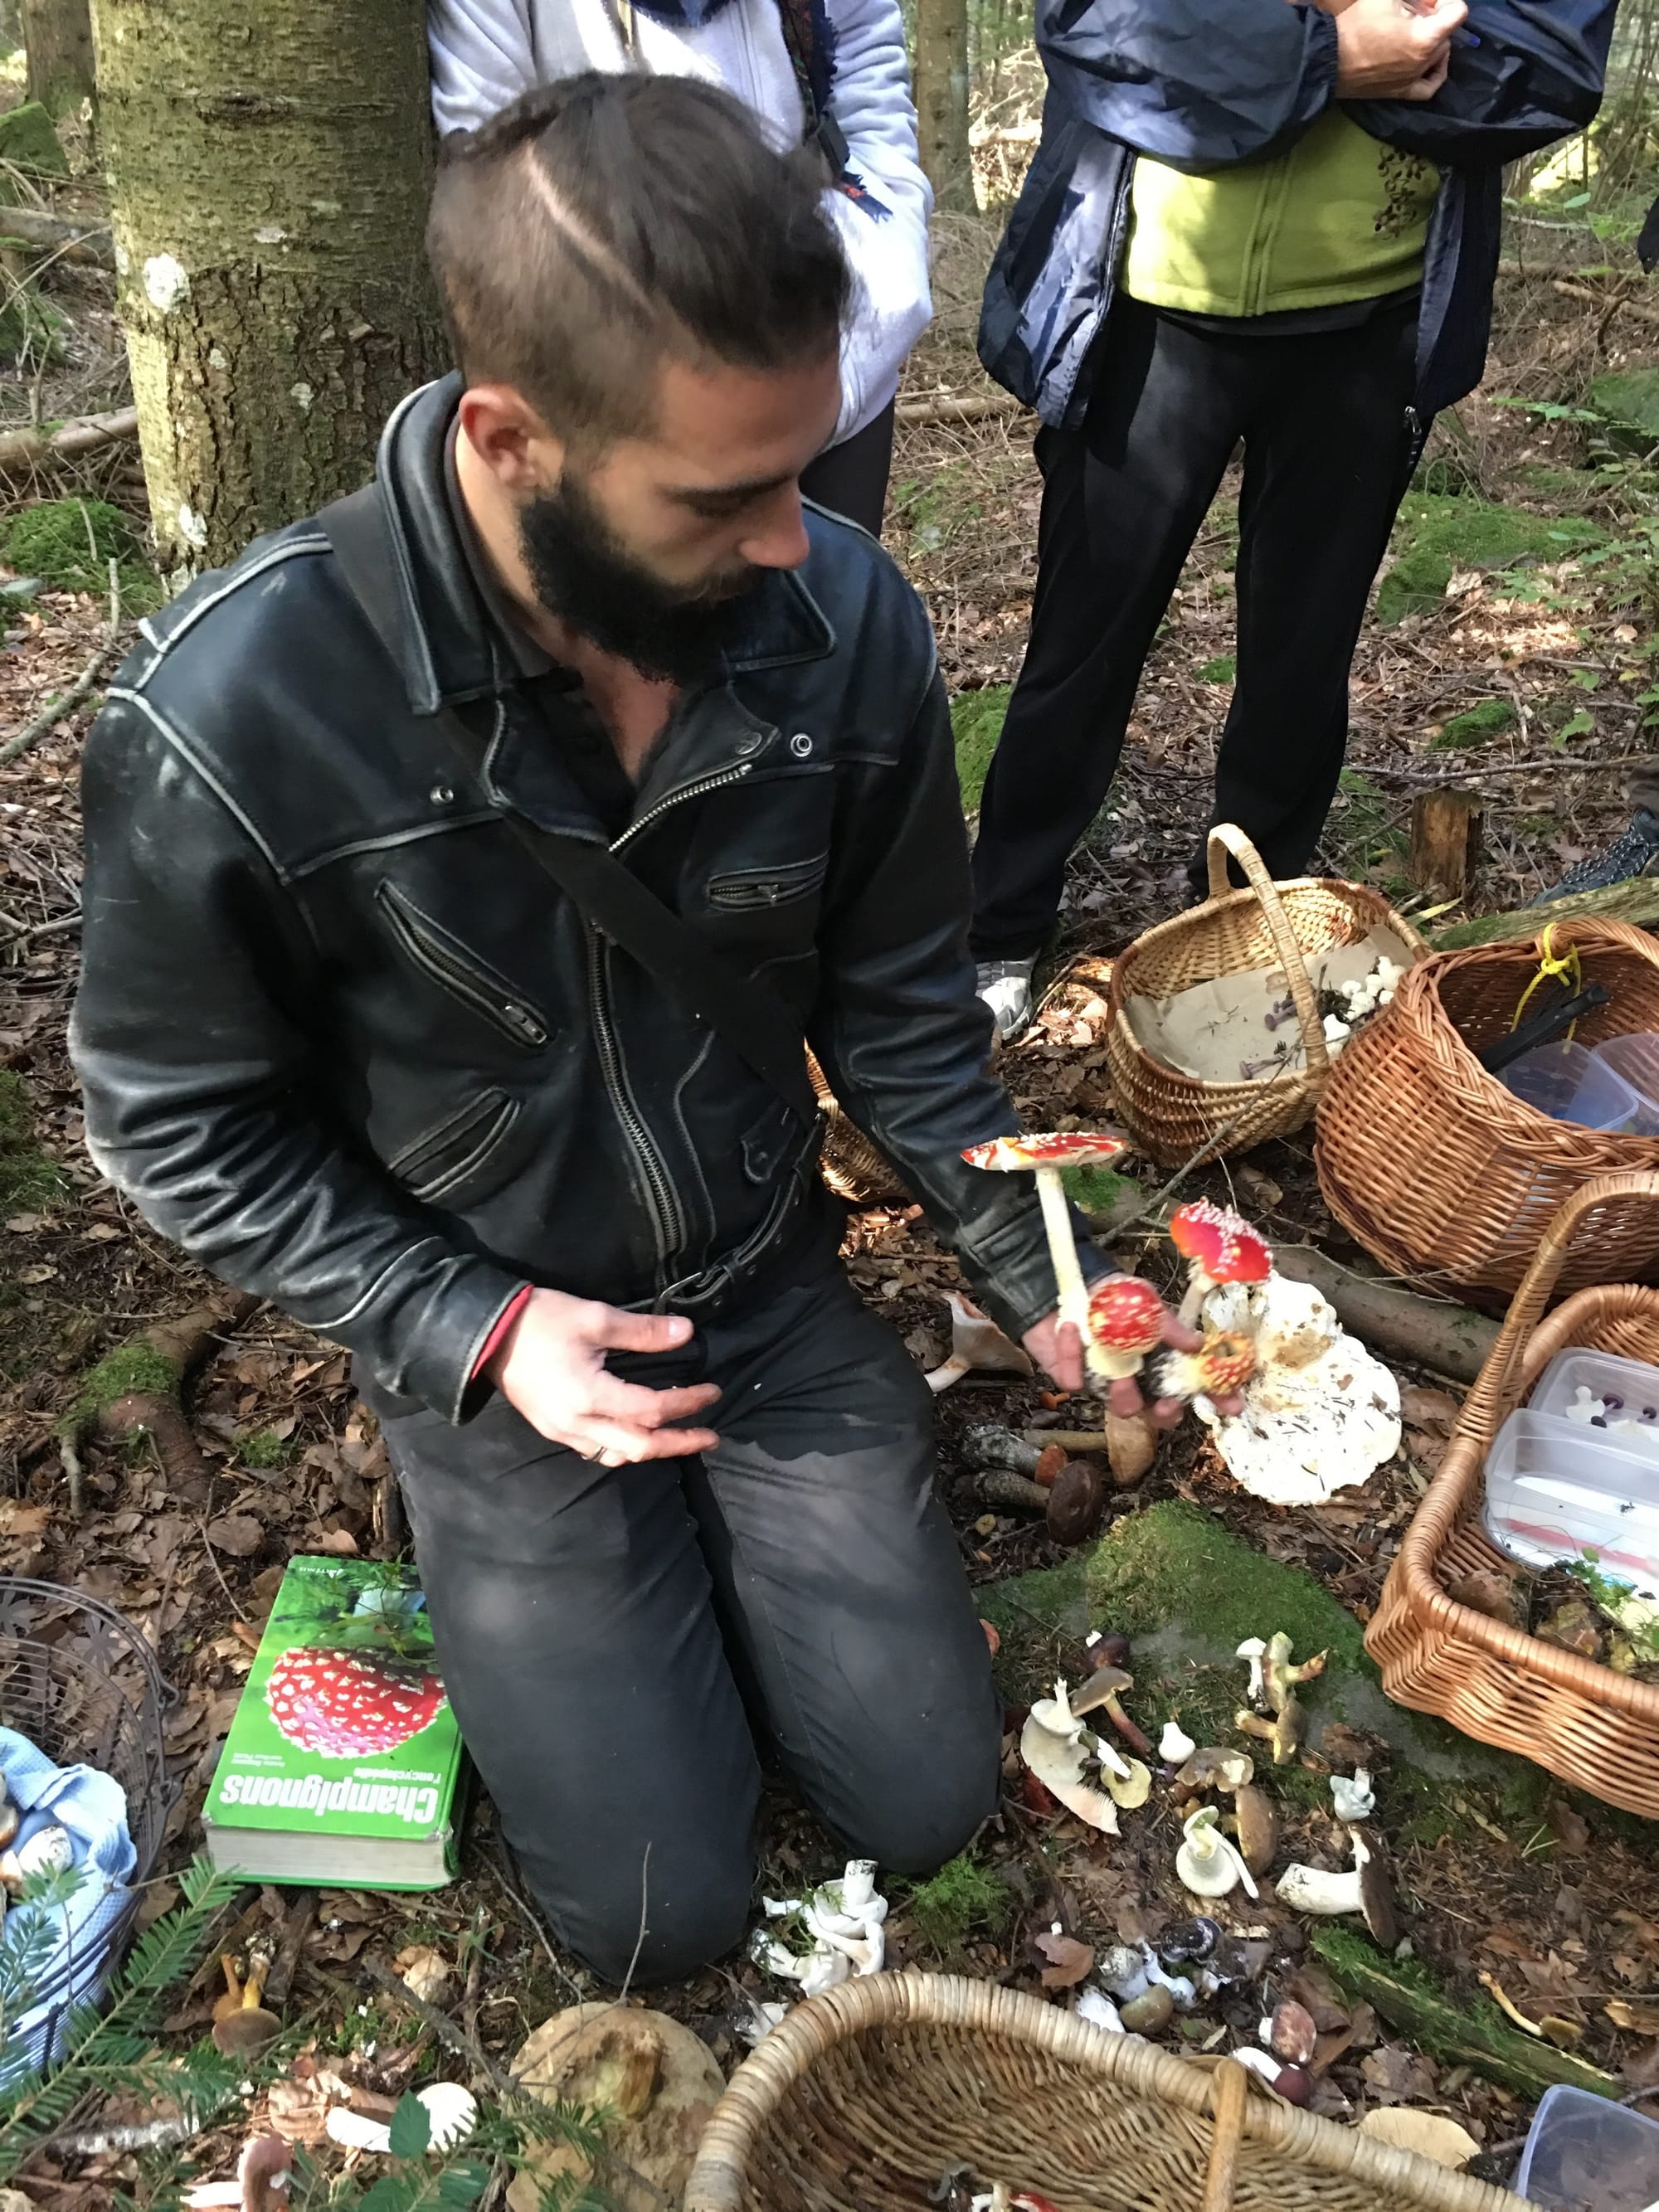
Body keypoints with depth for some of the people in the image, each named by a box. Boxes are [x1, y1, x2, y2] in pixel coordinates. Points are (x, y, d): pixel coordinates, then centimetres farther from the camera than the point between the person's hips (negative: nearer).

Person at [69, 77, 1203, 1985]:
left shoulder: (844, 620, -17)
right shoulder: (227, 720, -28)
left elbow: (897, 1003, -2)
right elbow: (183, 1126, -13)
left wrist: (1030, 1281, -2)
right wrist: (477, 1334, -21)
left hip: (773, 1292, 3)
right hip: (485, 1346, -2)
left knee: (928, 1798, 9)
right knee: (660, 1911, 6)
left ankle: (706, 1534, 34)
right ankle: (506, 1546, 30)